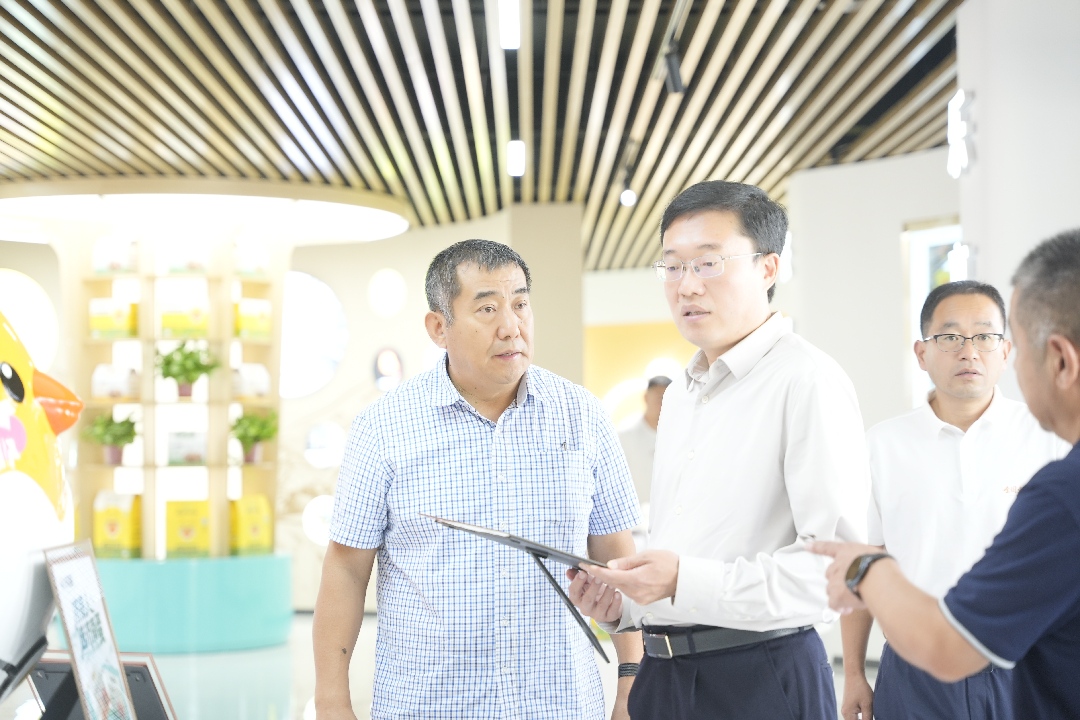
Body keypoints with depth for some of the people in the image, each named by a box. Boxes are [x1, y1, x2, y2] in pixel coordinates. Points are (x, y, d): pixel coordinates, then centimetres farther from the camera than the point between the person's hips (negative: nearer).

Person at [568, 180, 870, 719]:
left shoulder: (807, 381, -13)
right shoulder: (679, 396, 17)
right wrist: (620, 604, 3)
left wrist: (688, 583, -27)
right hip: (661, 673, 8)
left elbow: (837, 561, -22)